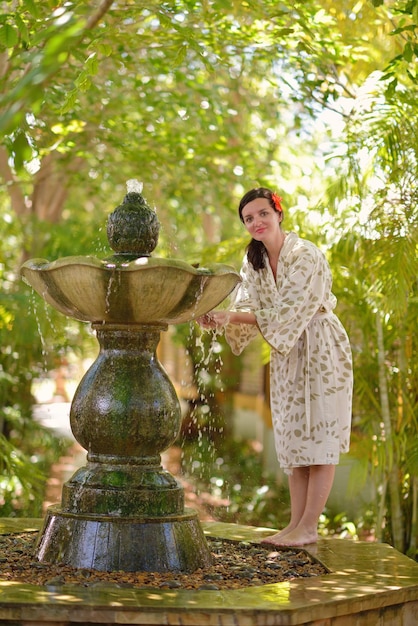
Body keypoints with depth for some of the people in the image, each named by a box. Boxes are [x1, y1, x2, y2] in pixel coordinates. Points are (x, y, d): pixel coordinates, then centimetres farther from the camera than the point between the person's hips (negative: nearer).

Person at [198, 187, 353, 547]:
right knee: (293, 438, 7)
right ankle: (297, 523, 11)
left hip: (321, 349, -7)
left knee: (318, 436, -7)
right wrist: (220, 321, -23)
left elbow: (286, 314, -24)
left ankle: (309, 527, -6)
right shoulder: (254, 260, 2)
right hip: (286, 354, 7)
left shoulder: (306, 256, -20)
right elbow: (249, 308, -3)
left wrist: (231, 316, -27)